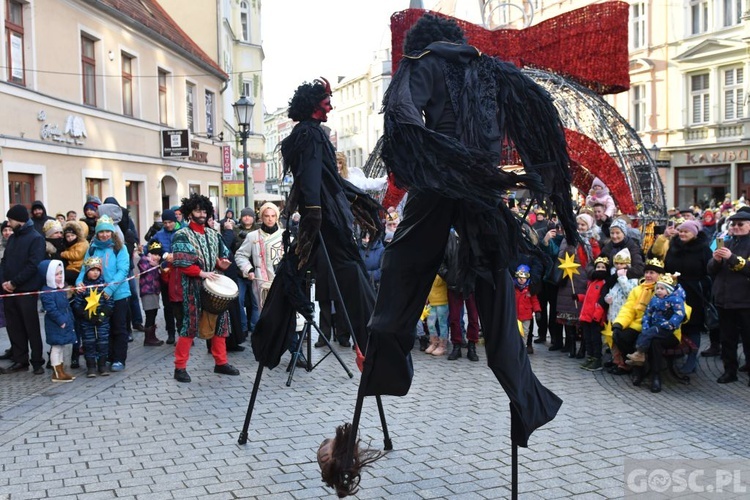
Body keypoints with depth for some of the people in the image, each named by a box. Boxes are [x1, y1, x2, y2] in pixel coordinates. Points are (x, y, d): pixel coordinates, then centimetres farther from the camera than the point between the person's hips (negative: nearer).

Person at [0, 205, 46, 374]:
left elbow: (33, 265, -16)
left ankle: (37, 362, 7)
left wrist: (14, 282, -16)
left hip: (27, 290, -7)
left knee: (31, 327, -1)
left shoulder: (36, 238, -8)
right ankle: (20, 360, 19)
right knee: (14, 327, 10)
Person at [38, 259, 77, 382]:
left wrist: (70, 320, 13)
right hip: (55, 326, -9)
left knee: (61, 348, 15)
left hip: (65, 324, 9)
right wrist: (61, 321, -21)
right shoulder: (47, 292, -18)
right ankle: (57, 374, 4)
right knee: (56, 348, -2)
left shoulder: (61, 289, 12)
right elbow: (51, 309, -23)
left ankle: (61, 371, 22)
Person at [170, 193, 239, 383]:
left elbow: (224, 255, 22)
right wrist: (201, 273, -22)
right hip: (193, 287, -6)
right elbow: (180, 262, -16)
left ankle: (221, 362, 21)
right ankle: (180, 367, 5)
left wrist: (222, 263, -1)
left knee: (220, 321, 9)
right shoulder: (182, 235, -6)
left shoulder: (213, 234, 14)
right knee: (190, 325, -5)